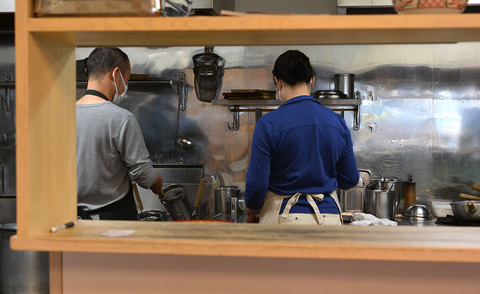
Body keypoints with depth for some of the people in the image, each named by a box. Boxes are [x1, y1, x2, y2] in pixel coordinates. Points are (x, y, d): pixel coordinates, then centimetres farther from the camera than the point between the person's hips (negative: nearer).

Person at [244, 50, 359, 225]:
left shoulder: (268, 125, -9)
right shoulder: (337, 122, 3)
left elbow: (257, 184, -10)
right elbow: (350, 180, 9)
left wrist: (251, 214, 10)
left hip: (283, 217, -4)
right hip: (328, 216, 4)